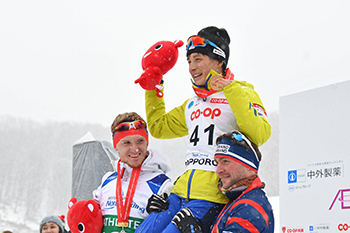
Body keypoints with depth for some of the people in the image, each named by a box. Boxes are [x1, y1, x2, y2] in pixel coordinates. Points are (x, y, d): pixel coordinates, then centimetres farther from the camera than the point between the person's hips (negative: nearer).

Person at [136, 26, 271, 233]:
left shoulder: (242, 93, 0)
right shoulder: (192, 104, 21)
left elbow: (260, 135, -18)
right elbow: (158, 127, 34)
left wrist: (231, 91, -21)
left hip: (214, 195, -8)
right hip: (182, 190, 8)